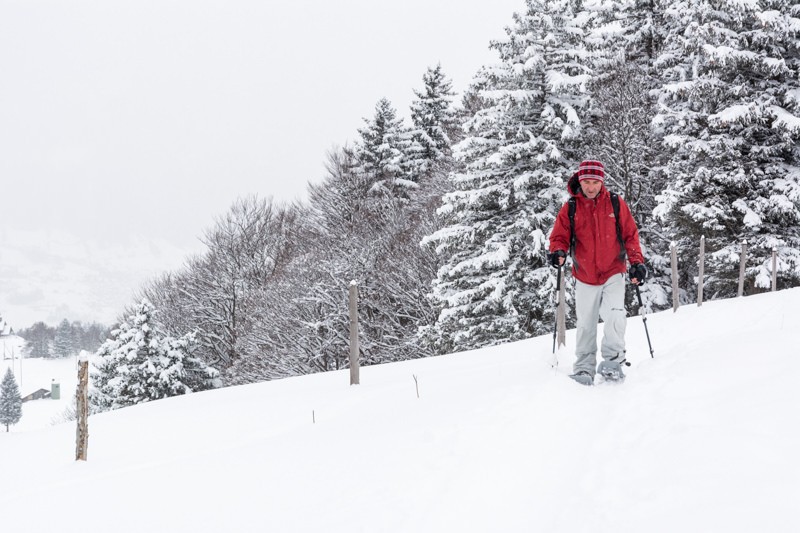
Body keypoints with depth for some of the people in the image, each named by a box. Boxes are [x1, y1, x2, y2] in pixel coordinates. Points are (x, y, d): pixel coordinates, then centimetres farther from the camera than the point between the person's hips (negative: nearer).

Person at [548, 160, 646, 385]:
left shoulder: (616, 204, 0)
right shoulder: (570, 208, 0)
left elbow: (630, 234, 4)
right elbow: (560, 236, 2)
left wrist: (636, 262, -6)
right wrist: (558, 251, -21)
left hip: (613, 273, -1)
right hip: (585, 277, 1)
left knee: (615, 315, -20)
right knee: (585, 324, 6)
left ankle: (613, 360, -4)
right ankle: (584, 368, 18)